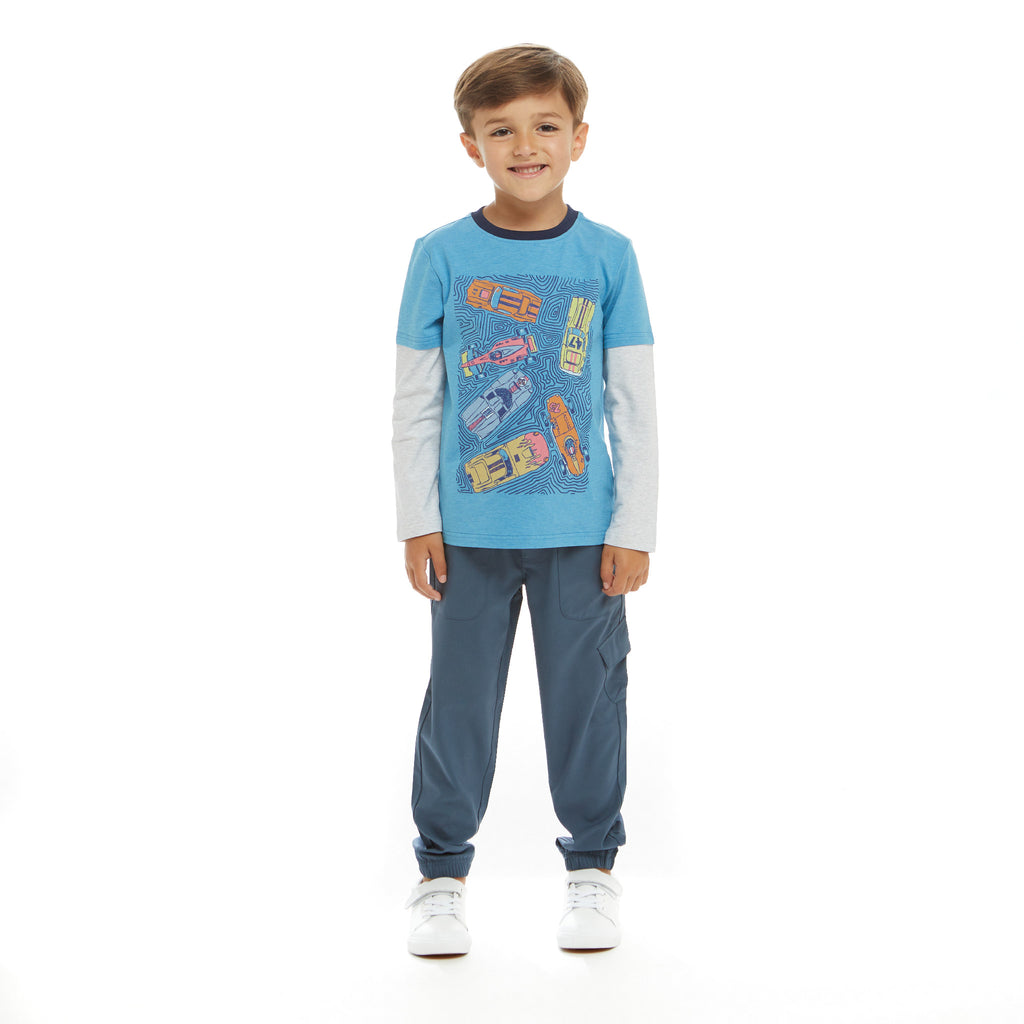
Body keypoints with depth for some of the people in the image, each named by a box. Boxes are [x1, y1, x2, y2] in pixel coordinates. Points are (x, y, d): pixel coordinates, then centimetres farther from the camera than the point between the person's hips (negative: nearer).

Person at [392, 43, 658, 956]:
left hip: (582, 530, 0)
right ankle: (442, 870, 25)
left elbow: (636, 404, 1)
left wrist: (634, 528, -2)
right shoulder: (442, 255, -2)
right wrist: (418, 522, 0)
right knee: (460, 698, 9)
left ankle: (594, 864, 27)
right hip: (470, 530, 0)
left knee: (586, 693, 9)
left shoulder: (608, 256, -1)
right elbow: (415, 401, 2)